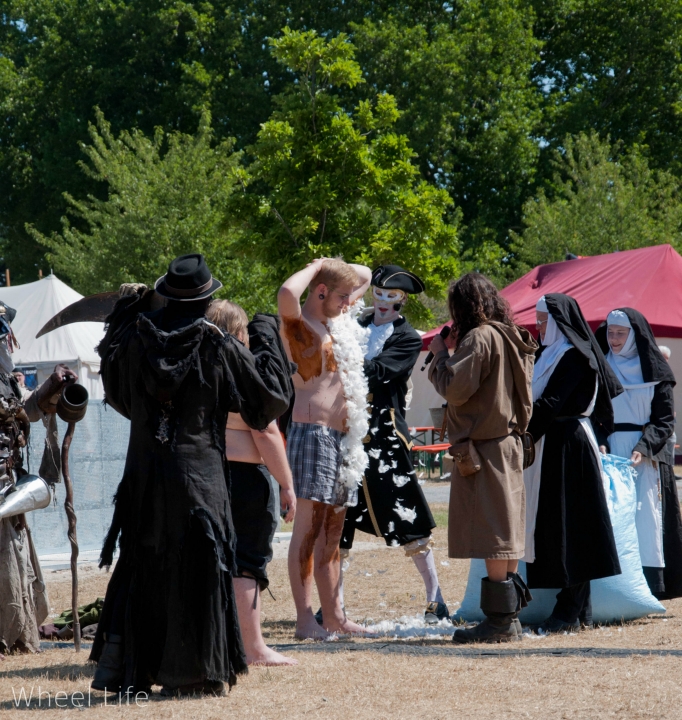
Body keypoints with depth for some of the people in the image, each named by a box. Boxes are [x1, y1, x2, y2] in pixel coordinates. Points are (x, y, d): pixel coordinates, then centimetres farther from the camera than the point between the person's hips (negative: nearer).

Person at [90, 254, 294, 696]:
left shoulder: (135, 340, -1)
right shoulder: (219, 348, -9)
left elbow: (114, 387, 21)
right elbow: (271, 396, 0)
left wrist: (128, 312, 23)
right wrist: (267, 340, 13)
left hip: (144, 474, 3)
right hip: (199, 474, -3)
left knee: (140, 566, 12)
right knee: (195, 570, 4)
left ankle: (121, 668, 14)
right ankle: (191, 673, 5)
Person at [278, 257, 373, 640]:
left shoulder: (337, 319, 18)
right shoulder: (299, 323, -6)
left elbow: (366, 276, 33)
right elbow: (287, 293, -30)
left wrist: (341, 268, 13)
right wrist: (317, 266, -13)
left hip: (343, 435, 9)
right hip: (313, 432, -9)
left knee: (333, 529, 11)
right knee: (309, 526, -10)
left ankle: (334, 614, 15)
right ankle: (305, 618, -12)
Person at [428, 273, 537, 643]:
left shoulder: (479, 338, -14)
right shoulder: (511, 338, 13)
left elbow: (456, 388, -19)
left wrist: (440, 354, -4)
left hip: (483, 447, -9)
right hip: (509, 442, 9)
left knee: (491, 533, -7)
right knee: (506, 531, 11)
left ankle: (499, 619, -7)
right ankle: (510, 616, 15)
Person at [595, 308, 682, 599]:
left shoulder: (654, 372, 3)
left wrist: (643, 448, -14)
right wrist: (599, 444, -9)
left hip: (646, 456, -2)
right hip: (610, 452, 2)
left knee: (645, 517, -7)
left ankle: (649, 583, -7)